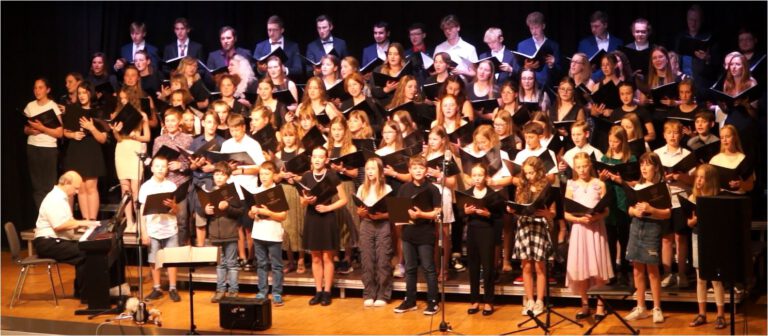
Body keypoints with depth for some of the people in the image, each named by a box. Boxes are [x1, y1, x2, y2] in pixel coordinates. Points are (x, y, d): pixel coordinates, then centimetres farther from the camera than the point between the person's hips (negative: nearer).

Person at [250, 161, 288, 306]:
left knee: (276, 265, 2)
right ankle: (262, 292, 18)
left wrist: (268, 212, -20)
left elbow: (283, 216, -9)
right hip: (258, 234, 4)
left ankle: (277, 294, 6)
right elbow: (250, 215, 10)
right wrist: (253, 212, -12)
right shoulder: (256, 191, 7)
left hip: (274, 234, -4)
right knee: (261, 264, 10)